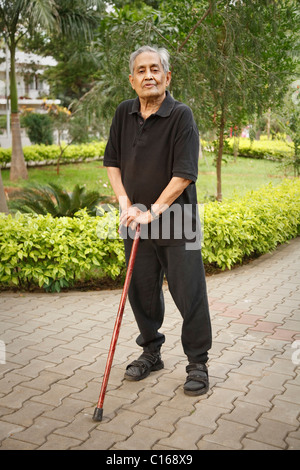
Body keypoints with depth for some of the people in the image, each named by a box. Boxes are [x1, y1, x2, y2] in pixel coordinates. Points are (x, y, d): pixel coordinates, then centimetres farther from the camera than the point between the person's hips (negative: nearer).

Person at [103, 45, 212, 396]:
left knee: (189, 293, 0)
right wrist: (125, 204, -2)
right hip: (136, 221, 5)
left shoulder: (181, 115, -11)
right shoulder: (124, 114, 6)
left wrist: (153, 211, -18)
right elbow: (112, 162, 11)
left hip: (176, 220, -5)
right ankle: (151, 352, 31)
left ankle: (198, 363, 15)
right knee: (141, 291, 13)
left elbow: (184, 174, -16)